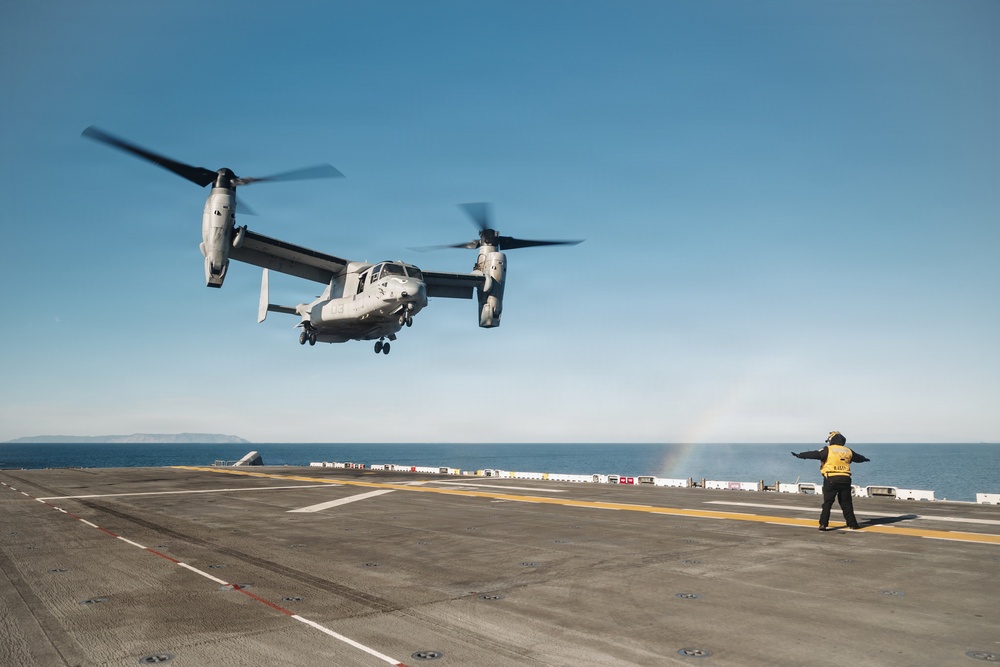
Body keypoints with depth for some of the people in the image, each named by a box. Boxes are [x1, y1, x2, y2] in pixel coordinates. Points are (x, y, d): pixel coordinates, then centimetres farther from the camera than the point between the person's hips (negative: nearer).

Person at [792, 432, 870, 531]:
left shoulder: (828, 450, -3)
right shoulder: (848, 451, 12)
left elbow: (815, 454, -14)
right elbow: (858, 458, 31)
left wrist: (800, 455, -12)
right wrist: (865, 458, 54)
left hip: (831, 480, -3)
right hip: (845, 479, 3)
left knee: (827, 503, 2)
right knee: (846, 503, 13)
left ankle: (823, 524, -2)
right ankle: (852, 524, 16)